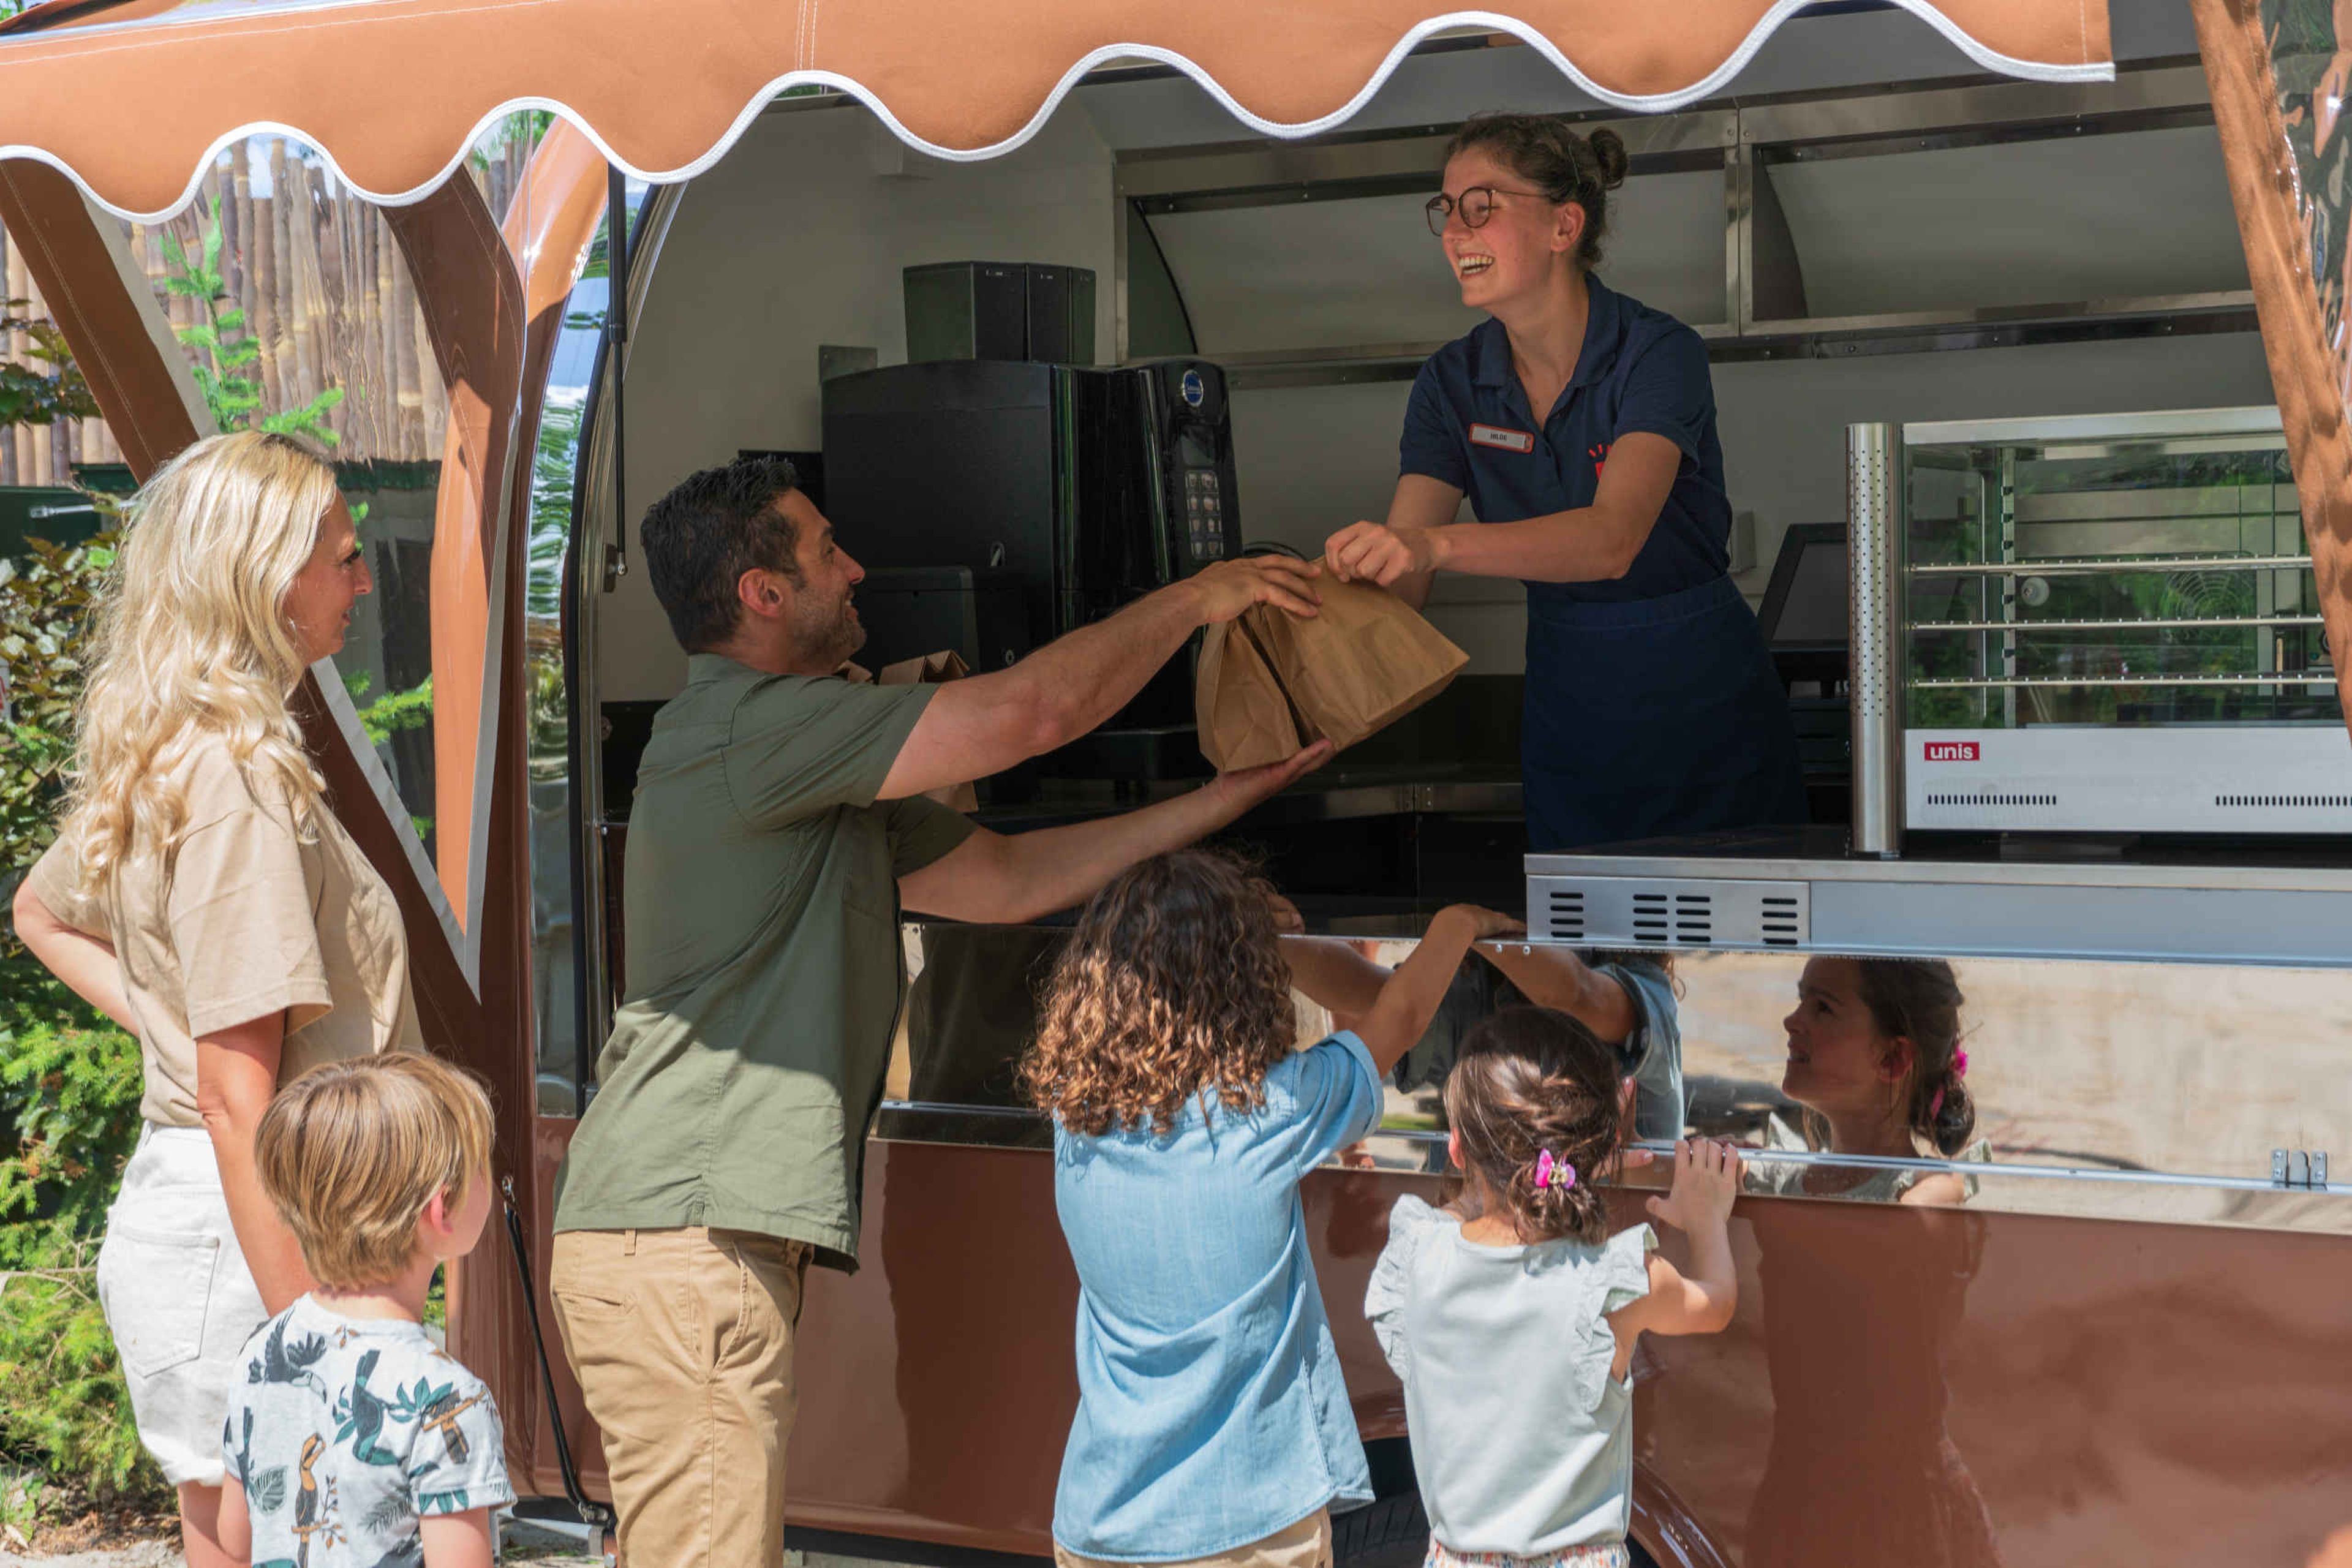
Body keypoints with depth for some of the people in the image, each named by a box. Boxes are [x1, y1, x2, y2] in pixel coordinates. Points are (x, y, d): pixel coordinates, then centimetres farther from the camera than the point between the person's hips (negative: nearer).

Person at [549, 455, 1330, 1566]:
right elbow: (1034, 709, -14)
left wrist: (1227, 799, 16)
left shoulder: (819, 790, 21)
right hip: (683, 1236, -11)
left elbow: (1001, 877, 19)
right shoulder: (739, 726, -12)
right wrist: (1197, 597, 0)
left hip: (715, 1238, 11)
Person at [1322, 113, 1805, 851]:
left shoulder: (1657, 353, -16)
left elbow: (1613, 537, -33)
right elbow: (1397, 580, -9)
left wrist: (1437, 544, -48)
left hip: (1702, 707, -4)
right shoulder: (1453, 381, -1)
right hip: (1566, 713, 4)